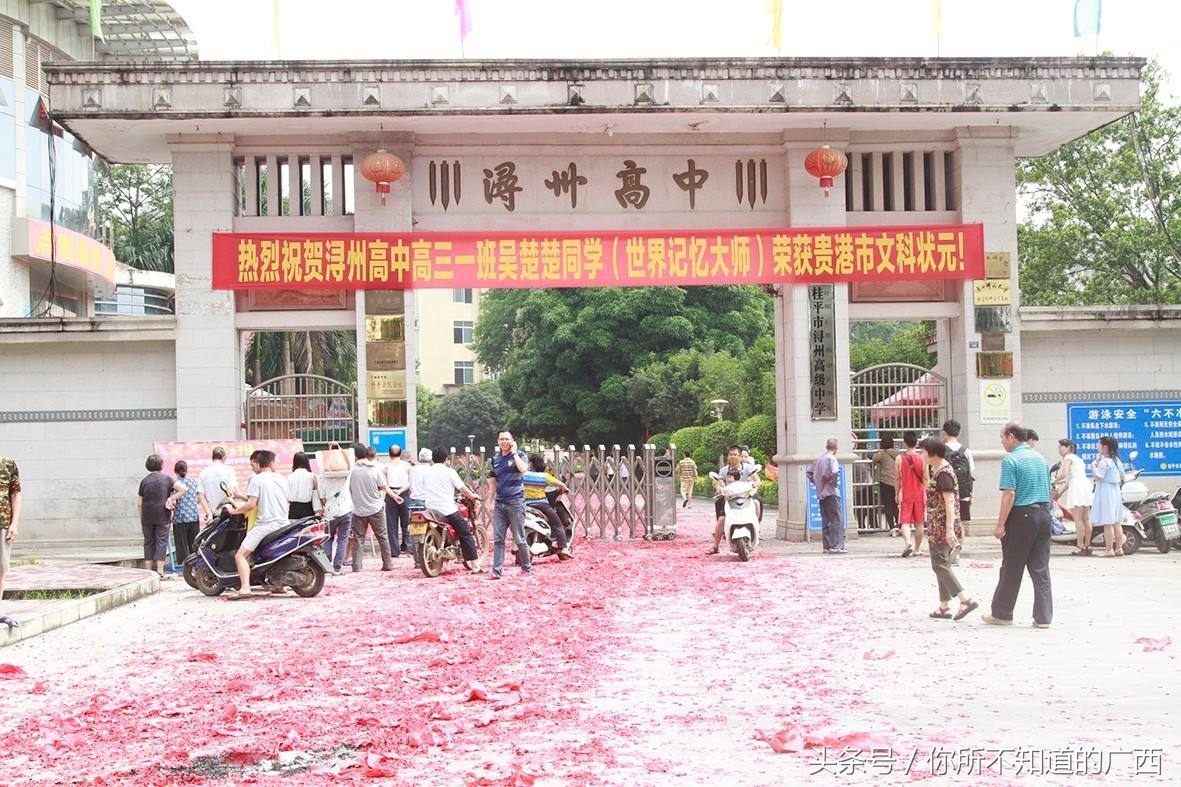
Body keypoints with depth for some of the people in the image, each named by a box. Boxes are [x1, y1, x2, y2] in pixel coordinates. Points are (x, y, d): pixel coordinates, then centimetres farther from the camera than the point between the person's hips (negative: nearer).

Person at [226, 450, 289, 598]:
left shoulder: (256, 479, -2)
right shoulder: (282, 479, 13)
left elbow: (251, 504, -11)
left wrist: (234, 511, 4)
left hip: (265, 524, -6)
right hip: (284, 523, 6)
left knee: (240, 555, -9)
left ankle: (245, 588, -26)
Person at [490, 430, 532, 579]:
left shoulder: (519, 455, -2)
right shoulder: (495, 459, 13)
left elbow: (523, 469, -24)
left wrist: (514, 452, -15)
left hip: (515, 502, -5)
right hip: (499, 503, 5)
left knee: (519, 539, 0)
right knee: (498, 539, 1)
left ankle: (526, 568, 13)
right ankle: (496, 571, 2)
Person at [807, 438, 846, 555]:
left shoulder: (820, 458, 14)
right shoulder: (831, 458, -11)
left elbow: (809, 472, 20)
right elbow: (834, 473, -28)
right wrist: (833, 481, -10)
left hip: (821, 493, 8)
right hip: (830, 493, -8)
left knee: (825, 521, 11)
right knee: (838, 519, -6)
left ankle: (827, 546, 12)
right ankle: (836, 546, -11)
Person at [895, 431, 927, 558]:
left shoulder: (900, 458, -6)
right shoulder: (922, 458, -4)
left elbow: (897, 479, -3)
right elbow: (925, 479, -3)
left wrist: (897, 494, 8)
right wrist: (926, 493, 9)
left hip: (905, 495, -1)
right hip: (920, 495, 1)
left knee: (905, 522, 1)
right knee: (919, 523, 12)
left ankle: (908, 542, -25)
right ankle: (917, 549, 17)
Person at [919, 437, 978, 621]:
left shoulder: (943, 474, -17)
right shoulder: (939, 470, 14)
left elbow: (949, 502, -23)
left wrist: (950, 529, -28)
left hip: (940, 528, -10)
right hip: (938, 527, 10)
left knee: (940, 565, -6)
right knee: (943, 566, 13)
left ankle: (966, 599, -11)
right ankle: (944, 606, 16)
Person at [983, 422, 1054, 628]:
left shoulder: (1011, 460, -11)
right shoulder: (1039, 458, 12)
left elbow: (1009, 494, -17)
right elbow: (1048, 490, 17)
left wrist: (1001, 525, -15)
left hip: (1022, 515, -6)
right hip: (1043, 514, 6)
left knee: (1011, 568, 4)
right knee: (1040, 569, 7)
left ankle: (1002, 613, 14)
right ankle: (1043, 617, 5)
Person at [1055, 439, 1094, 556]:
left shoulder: (1068, 457, 0)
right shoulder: (1077, 458, 27)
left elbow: (1064, 474, -16)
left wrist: (1053, 481, -2)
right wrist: (1060, 492, 26)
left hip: (1077, 488, -9)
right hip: (1086, 486, 9)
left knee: (1078, 520, -9)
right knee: (1086, 519, 9)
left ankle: (1081, 547, -11)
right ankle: (1087, 546, 10)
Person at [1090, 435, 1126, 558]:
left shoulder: (1104, 462, -15)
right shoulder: (1117, 460, 13)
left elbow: (1097, 477, -21)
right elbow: (1122, 477, 19)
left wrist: (1093, 466, -9)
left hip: (1105, 492, -9)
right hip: (1116, 492, 9)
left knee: (1107, 522, -8)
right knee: (1116, 522, 11)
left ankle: (1109, 550, -10)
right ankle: (1119, 548, 12)